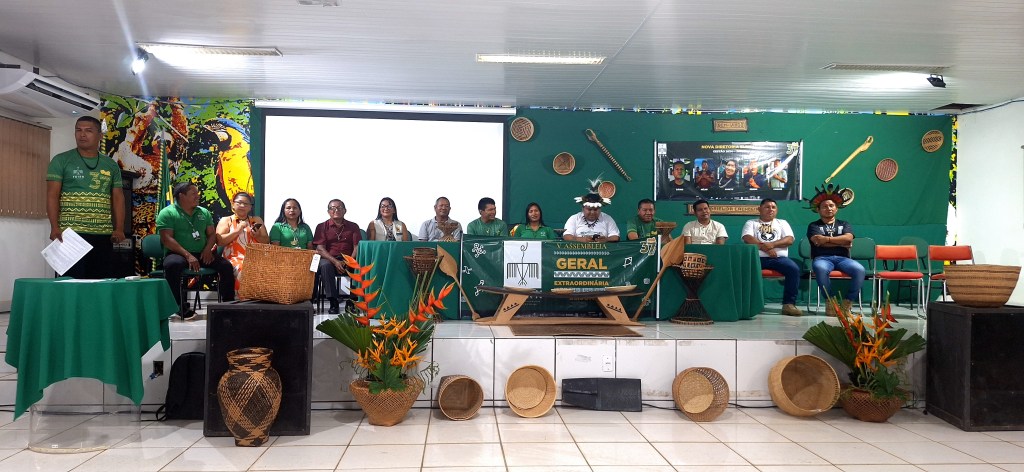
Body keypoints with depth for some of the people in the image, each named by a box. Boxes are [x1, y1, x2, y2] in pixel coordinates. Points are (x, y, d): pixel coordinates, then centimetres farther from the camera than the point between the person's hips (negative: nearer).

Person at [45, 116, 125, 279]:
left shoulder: (111, 165, 14)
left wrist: (119, 228, -1)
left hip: (103, 235, 3)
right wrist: (54, 227, -13)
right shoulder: (61, 161, 5)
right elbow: (52, 196, -1)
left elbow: (118, 198, 12)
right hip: (71, 233, -3)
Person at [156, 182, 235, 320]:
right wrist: (187, 255, -21)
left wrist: (208, 249, -6)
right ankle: (181, 307, -27)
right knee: (172, 265, -39)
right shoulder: (167, 213, -1)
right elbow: (167, 239, -10)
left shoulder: (204, 212, 17)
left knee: (226, 266, -18)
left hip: (202, 253, 5)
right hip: (178, 253, -5)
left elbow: (212, 234, 18)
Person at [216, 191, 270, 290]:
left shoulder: (257, 220, 22)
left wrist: (257, 236, -4)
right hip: (235, 259, -2)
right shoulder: (226, 220, 14)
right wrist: (237, 231, -7)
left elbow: (267, 241, 16)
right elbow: (219, 241, 0)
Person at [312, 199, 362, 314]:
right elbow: (320, 248, -1)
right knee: (325, 266, -36)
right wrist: (335, 262, -17)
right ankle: (333, 302, -33)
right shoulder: (322, 227, 10)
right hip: (329, 259, -1)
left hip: (348, 260, 1)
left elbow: (357, 247, 4)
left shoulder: (353, 226, 14)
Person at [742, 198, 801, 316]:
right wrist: (764, 247, -14)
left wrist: (772, 244, -12)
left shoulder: (782, 223, 23)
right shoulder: (751, 223, 19)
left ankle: (789, 303, -25)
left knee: (794, 269, -29)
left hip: (779, 257, 1)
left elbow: (789, 240, 5)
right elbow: (747, 239, -1)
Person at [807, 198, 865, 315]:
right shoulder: (814, 226, 17)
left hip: (842, 258, 2)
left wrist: (827, 239, -5)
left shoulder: (845, 225, 23)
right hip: (822, 258, -2)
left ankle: (848, 302, -22)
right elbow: (819, 242, -4)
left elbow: (848, 238, 1)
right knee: (820, 269, -40)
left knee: (859, 270, -31)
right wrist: (842, 243, 0)